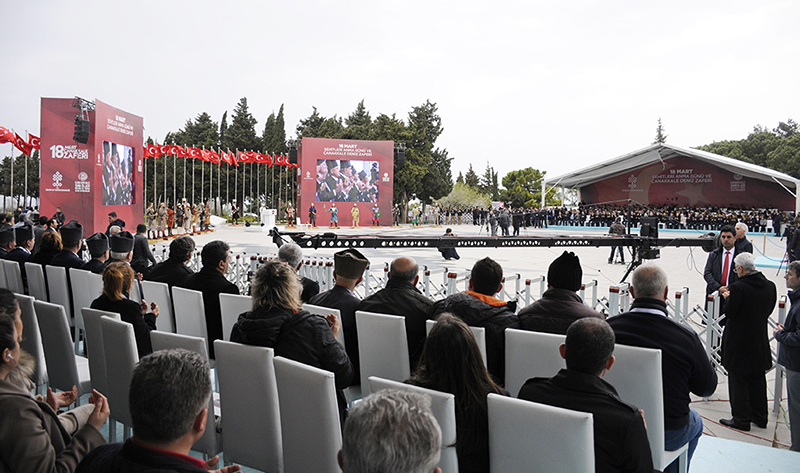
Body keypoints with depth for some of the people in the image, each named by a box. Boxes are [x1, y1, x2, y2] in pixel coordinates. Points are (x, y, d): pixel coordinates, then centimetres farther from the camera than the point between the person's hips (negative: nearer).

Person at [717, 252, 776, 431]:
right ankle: (760, 417, 30)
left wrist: (728, 298, 0)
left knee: (739, 382, 5)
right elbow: (769, 310, 9)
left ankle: (741, 419, 13)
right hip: (760, 341, 7)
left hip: (739, 343, -7)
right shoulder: (770, 286, -1)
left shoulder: (738, 287, -22)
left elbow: (730, 312, -18)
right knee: (758, 380, 19)